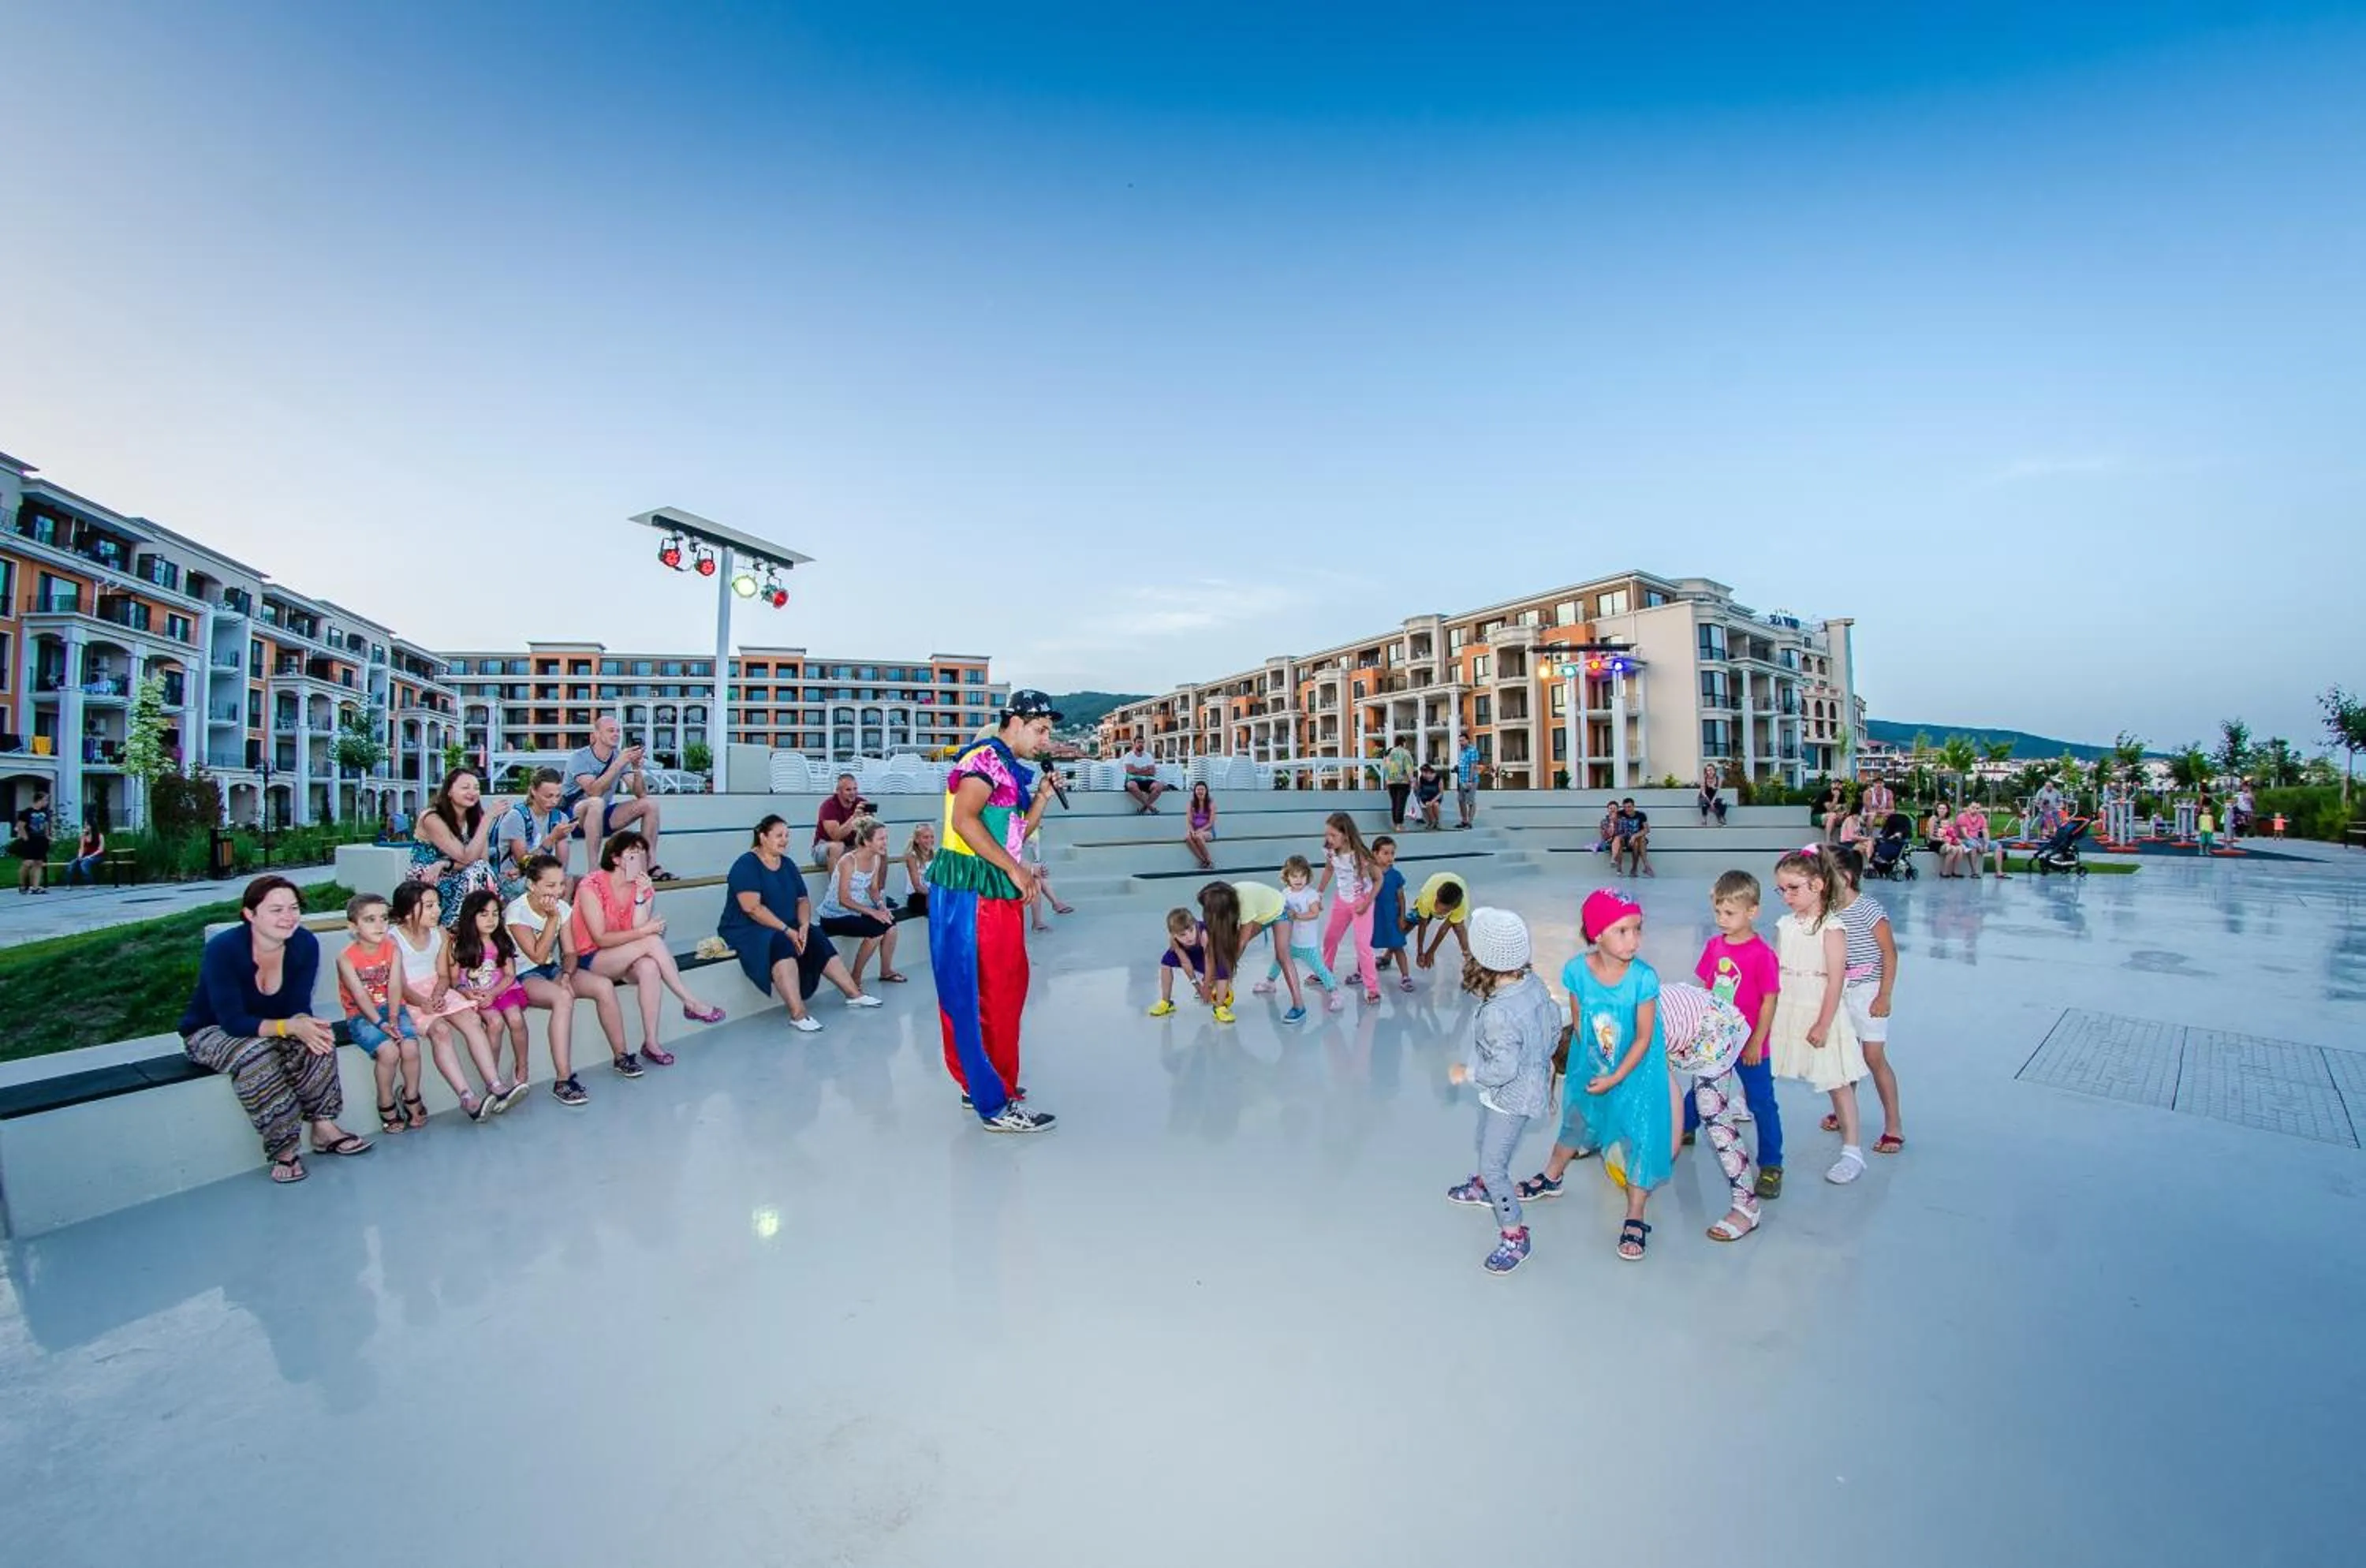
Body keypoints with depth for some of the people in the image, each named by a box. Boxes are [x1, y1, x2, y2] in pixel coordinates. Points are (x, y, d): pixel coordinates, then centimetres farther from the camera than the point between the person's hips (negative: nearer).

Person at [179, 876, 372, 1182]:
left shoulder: (305, 944, -16)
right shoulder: (222, 949, -27)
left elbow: (299, 1007, -10)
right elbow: (233, 1022, -30)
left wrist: (304, 1024, -34)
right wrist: (289, 1027, -44)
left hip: (267, 1027, 3)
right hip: (210, 1032, -3)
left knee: (316, 1039, -28)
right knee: (256, 1053, -35)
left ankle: (324, 1127, -19)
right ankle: (284, 1148, -26)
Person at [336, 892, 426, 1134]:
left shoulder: (392, 948, -1)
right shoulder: (346, 958, -10)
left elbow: (394, 987, -8)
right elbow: (360, 995, -15)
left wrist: (393, 1019, -17)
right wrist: (380, 1023, -23)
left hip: (392, 1008, 2)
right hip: (362, 1015, -2)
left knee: (410, 1048, -22)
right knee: (388, 1051, -26)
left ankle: (411, 1097, 4)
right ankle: (386, 1104, -1)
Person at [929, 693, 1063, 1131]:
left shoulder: (1010, 768, 19)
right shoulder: (985, 757, -10)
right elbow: (964, 820, -22)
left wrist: (1043, 797, 10)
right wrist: (1014, 868, -20)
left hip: (996, 892, 10)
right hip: (970, 890, -10)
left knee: (1005, 989, 15)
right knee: (980, 996, -4)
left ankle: (983, 1083, 29)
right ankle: (995, 1105, 3)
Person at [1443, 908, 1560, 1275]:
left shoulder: (1498, 1014, -39)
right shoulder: (1534, 982, -14)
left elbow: (1504, 1069, -33)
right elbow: (1554, 1022, 1)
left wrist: (1466, 1073, -16)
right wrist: (1541, 1059, 17)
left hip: (1510, 1098, -9)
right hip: (1530, 1085, 9)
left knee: (1494, 1165, 7)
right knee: (1485, 1143, 31)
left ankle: (1515, 1236, 23)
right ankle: (1484, 1188, 56)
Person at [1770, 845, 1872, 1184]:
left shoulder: (1831, 928, -14)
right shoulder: (1784, 926, 4)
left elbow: (1835, 981, -15)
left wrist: (1823, 1025, -16)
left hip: (1818, 1016, -5)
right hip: (1785, 1014, 5)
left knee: (1838, 1084, 5)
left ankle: (1852, 1150, 14)